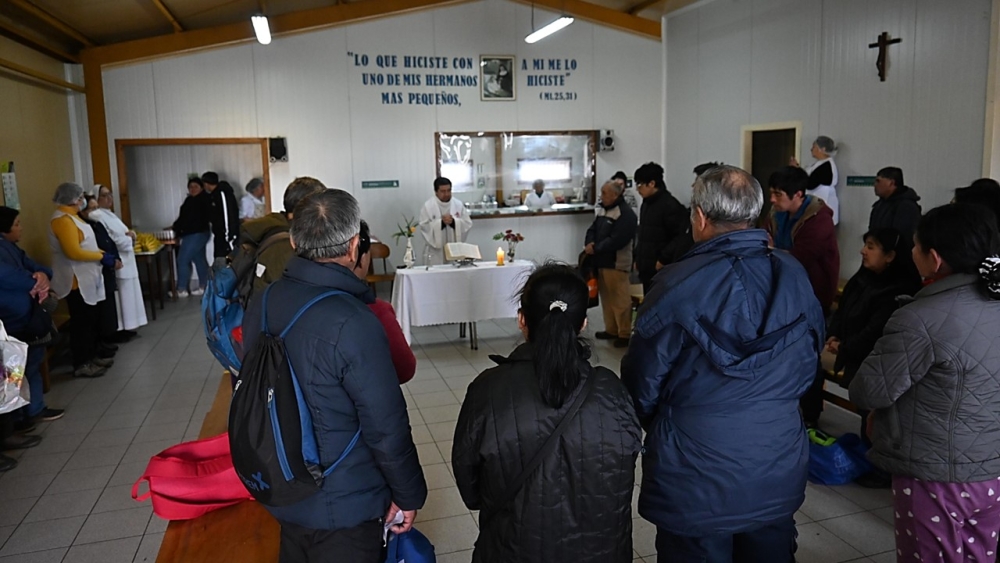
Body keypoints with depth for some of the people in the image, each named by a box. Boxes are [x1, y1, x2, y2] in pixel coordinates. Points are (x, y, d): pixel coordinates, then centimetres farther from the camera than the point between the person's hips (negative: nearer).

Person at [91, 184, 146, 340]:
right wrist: (128, 237, -9)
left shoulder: (110, 214, 19)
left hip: (125, 261, 10)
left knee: (128, 294, 13)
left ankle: (126, 327, 20)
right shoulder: (96, 216, -12)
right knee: (121, 296, -7)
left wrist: (130, 234, 1)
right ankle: (119, 329, 0)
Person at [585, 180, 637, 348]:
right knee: (607, 298, 16)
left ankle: (625, 334, 5)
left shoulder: (626, 214, -16)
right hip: (601, 261, 9)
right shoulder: (602, 210, 14)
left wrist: (595, 248, -19)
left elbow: (616, 240, -24)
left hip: (616, 264, -9)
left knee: (620, 300, -4)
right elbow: (592, 229, 13)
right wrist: (589, 244, -9)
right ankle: (611, 330, 27)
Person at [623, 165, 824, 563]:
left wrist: (658, 427, 9)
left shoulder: (678, 285, -20)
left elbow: (643, 379, -11)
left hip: (696, 480, -4)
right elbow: (808, 363, 8)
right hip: (779, 472, 5)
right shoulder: (795, 277, -5)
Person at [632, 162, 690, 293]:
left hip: (661, 270, -9)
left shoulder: (670, 205, -14)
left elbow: (682, 237, -20)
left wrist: (663, 260, -18)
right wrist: (638, 259, 16)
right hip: (647, 269, 9)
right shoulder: (646, 204, 14)